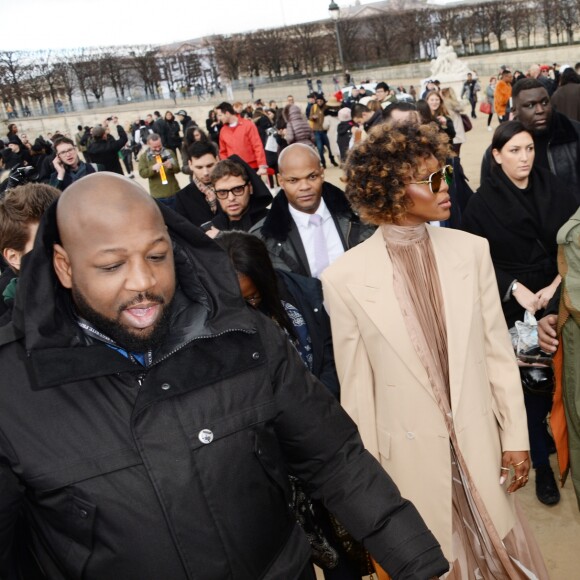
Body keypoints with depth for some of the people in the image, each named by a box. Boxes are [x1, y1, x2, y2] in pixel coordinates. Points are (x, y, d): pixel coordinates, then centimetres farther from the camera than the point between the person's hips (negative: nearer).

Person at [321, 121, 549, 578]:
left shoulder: (472, 250, -6)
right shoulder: (346, 278, -14)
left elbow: (498, 352, 1)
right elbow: (356, 386, -7)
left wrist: (516, 436, 2)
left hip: (479, 443, 2)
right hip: (410, 454, -2)